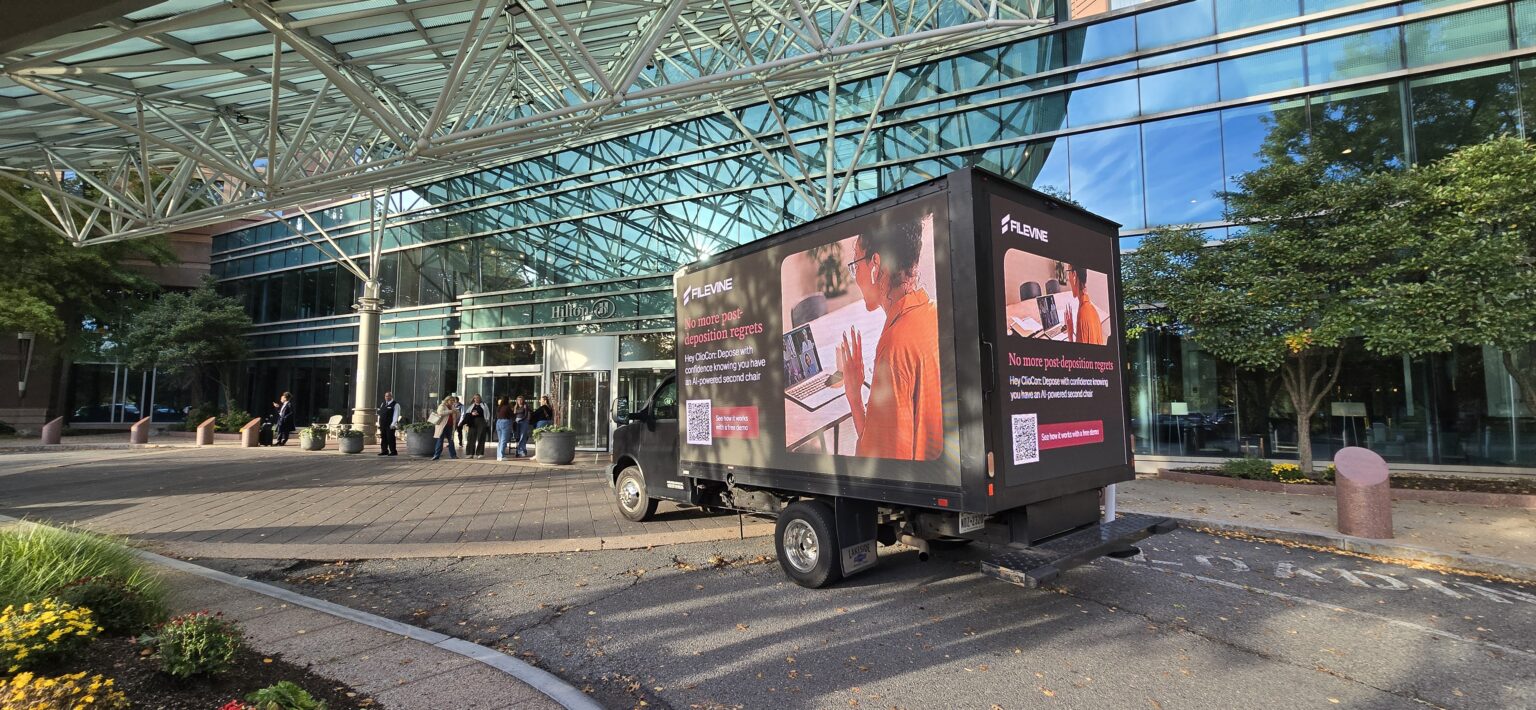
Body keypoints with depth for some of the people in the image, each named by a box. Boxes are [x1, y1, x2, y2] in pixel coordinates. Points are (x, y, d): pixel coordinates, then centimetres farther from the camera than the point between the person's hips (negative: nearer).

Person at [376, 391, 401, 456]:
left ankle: (393, 451, 1)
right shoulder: (383, 404, 18)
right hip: (382, 425, 7)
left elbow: (396, 415, -12)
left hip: (390, 425, -7)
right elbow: (380, 414, 21)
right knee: (383, 438, 9)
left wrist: (393, 424, -18)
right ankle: (384, 451, 17)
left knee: (390, 438, -5)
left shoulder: (395, 405, -5)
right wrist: (379, 423, 13)